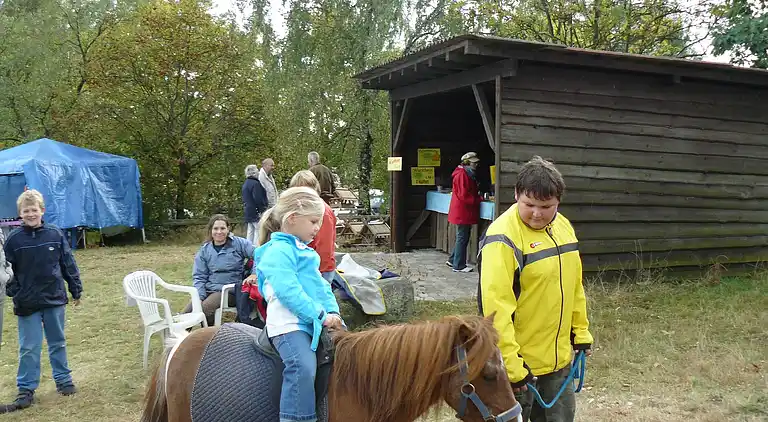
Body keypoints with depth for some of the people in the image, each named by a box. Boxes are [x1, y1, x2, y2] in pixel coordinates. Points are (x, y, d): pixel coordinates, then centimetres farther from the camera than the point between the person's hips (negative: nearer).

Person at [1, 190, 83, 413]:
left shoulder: (55, 234, -4)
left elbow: (68, 264, 2)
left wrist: (76, 290, 4)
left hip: (55, 299, 1)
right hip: (27, 304, -1)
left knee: (58, 343, 14)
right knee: (29, 348, 5)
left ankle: (63, 380, 27)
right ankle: (26, 390, 14)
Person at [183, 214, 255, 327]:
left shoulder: (238, 243, 1)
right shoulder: (204, 250, 11)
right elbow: (199, 276, 9)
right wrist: (199, 297, -7)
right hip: (209, 289, 4)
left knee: (205, 308, -29)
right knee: (187, 312, -19)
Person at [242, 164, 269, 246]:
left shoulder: (245, 184, 14)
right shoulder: (255, 183, -17)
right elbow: (258, 199, -22)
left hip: (248, 213, 10)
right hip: (256, 212, -10)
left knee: (250, 232, 14)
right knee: (258, 231, -6)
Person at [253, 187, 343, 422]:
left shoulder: (303, 251, 22)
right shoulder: (279, 251, -10)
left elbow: (320, 285, 22)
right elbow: (289, 291, -20)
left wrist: (333, 312, 6)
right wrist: (321, 316, -19)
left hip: (311, 323, 10)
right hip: (288, 324, -10)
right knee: (303, 368, -31)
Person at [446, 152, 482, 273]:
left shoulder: (469, 174, 15)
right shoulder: (462, 175, -17)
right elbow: (464, 196, -21)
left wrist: (478, 195, 5)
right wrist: (479, 199, -17)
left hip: (464, 212, 10)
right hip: (462, 212, -10)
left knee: (462, 237, 17)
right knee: (462, 238, -3)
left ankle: (453, 260, 26)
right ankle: (459, 266, 4)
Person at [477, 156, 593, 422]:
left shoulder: (563, 227, 3)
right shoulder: (504, 238, -21)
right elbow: (496, 307, -25)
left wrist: (581, 331, 16)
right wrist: (511, 365, -25)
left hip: (558, 357, 7)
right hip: (519, 362, -7)